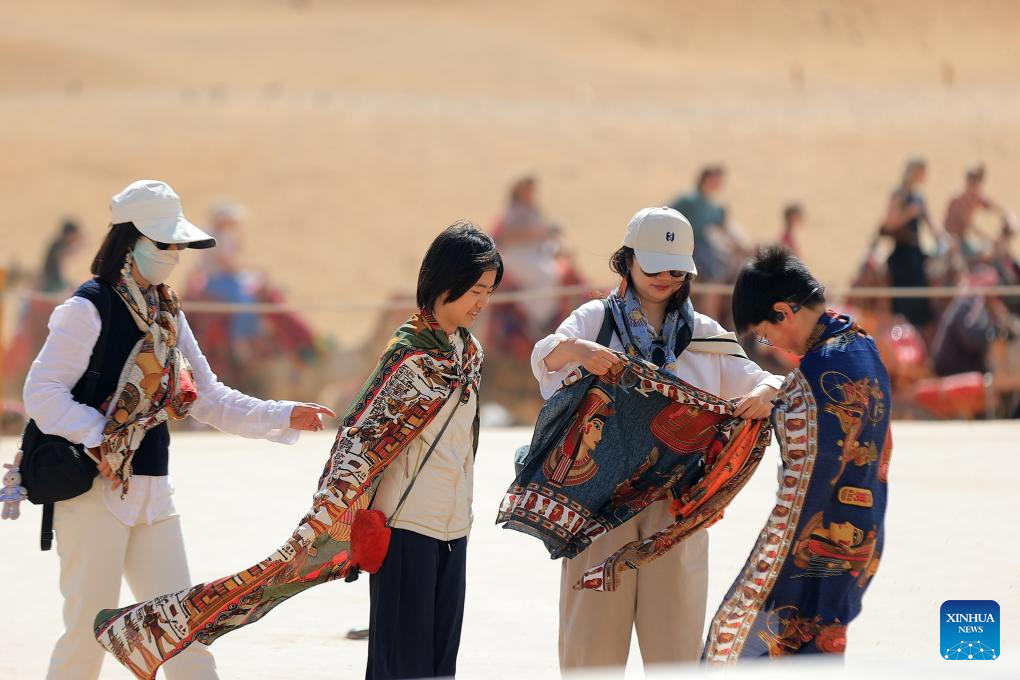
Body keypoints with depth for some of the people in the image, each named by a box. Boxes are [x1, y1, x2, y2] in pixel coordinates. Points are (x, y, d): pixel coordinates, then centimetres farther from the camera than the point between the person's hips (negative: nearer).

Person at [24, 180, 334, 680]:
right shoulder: (89, 307, -11)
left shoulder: (166, 313, 13)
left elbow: (207, 398, 15)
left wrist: (283, 417, 6)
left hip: (152, 489, 8)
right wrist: (104, 439, -21)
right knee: (90, 629, -4)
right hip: (97, 489, -8)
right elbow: (42, 393, -15)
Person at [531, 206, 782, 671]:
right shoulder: (595, 319, 6)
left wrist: (765, 392, -18)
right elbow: (544, 359, -11)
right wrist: (573, 349, -35)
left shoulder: (705, 336, 13)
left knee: (675, 638, 1)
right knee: (594, 634, -1)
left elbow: (755, 381, 7)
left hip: (676, 502, 2)